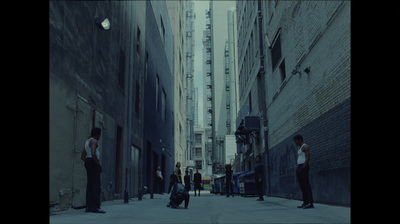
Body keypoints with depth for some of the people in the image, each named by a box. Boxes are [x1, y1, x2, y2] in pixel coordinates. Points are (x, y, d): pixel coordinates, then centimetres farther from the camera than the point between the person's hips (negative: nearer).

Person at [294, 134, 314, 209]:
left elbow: (307, 158, -17)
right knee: (302, 186, 7)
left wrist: (303, 168, -23)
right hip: (299, 167, 10)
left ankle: (310, 203, -14)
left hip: (303, 167, -10)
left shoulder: (305, 147, -7)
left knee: (306, 185, -13)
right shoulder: (300, 148, 23)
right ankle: (305, 202, 9)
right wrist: (297, 169, 15)